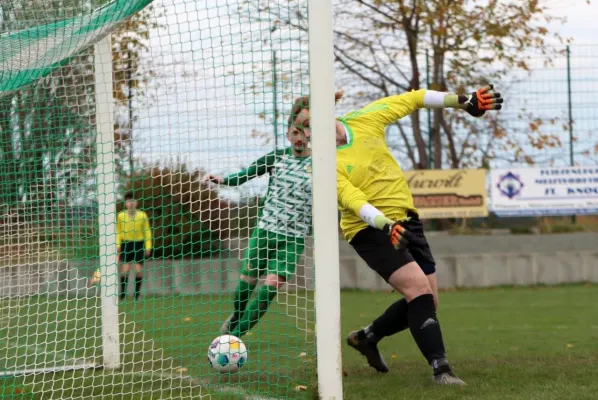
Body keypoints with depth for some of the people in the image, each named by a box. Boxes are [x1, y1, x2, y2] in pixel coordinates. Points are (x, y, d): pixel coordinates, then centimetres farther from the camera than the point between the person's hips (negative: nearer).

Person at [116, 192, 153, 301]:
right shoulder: (121, 216, -2)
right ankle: (123, 294, -1)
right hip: (126, 244, 0)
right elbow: (118, 231, 9)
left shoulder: (142, 215, -4)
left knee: (139, 270, -3)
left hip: (139, 244, 0)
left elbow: (147, 231, 4)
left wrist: (148, 246, 0)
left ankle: (137, 294, 9)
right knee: (125, 269, -9)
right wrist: (117, 244, -2)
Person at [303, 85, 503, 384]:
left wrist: (463, 101, 7)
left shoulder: (364, 120, -3)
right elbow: (352, 199, -30)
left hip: (406, 220, 7)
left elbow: (410, 100, 7)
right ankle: (440, 369, -22)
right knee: (419, 289, -23)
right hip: (371, 229, -7)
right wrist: (385, 224, -46)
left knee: (427, 302, 8)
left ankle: (367, 337, 30)